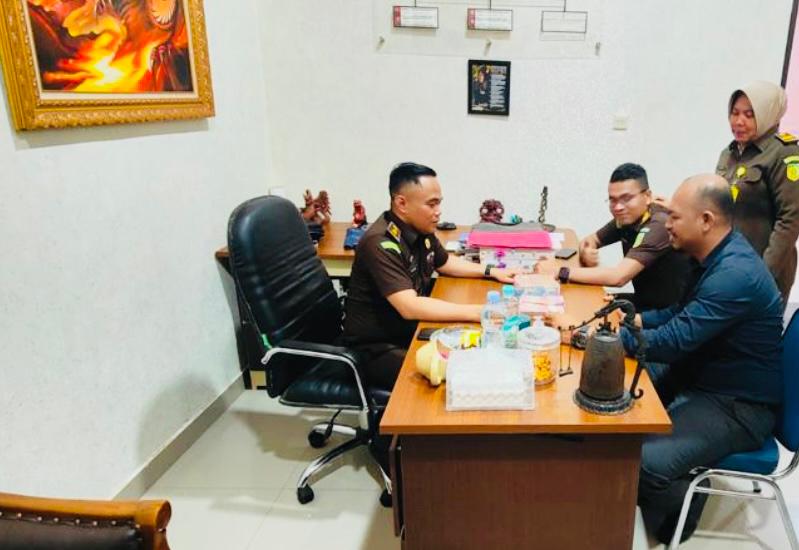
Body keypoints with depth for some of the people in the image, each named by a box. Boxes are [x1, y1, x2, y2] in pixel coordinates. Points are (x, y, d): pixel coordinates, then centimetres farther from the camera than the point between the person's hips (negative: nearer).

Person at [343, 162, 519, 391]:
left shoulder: (421, 230, 0)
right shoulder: (380, 243, -26)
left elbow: (445, 262, 20)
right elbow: (409, 307, -33)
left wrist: (491, 271, 8)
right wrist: (476, 312, -34)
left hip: (410, 331, 8)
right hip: (377, 348, -8)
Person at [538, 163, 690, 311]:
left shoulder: (659, 225, -26)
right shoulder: (626, 217, -2)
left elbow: (619, 277, -34)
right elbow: (590, 240, 10)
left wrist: (560, 272, -30)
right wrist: (586, 253, -14)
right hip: (644, 300, 7)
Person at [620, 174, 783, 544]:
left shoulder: (736, 275, -28)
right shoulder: (716, 255, 4)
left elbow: (674, 342, -30)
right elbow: (683, 315, 17)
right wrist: (637, 319, 0)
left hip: (737, 405, -10)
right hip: (699, 375, 10)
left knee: (644, 463, -29)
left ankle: (673, 521, 7)